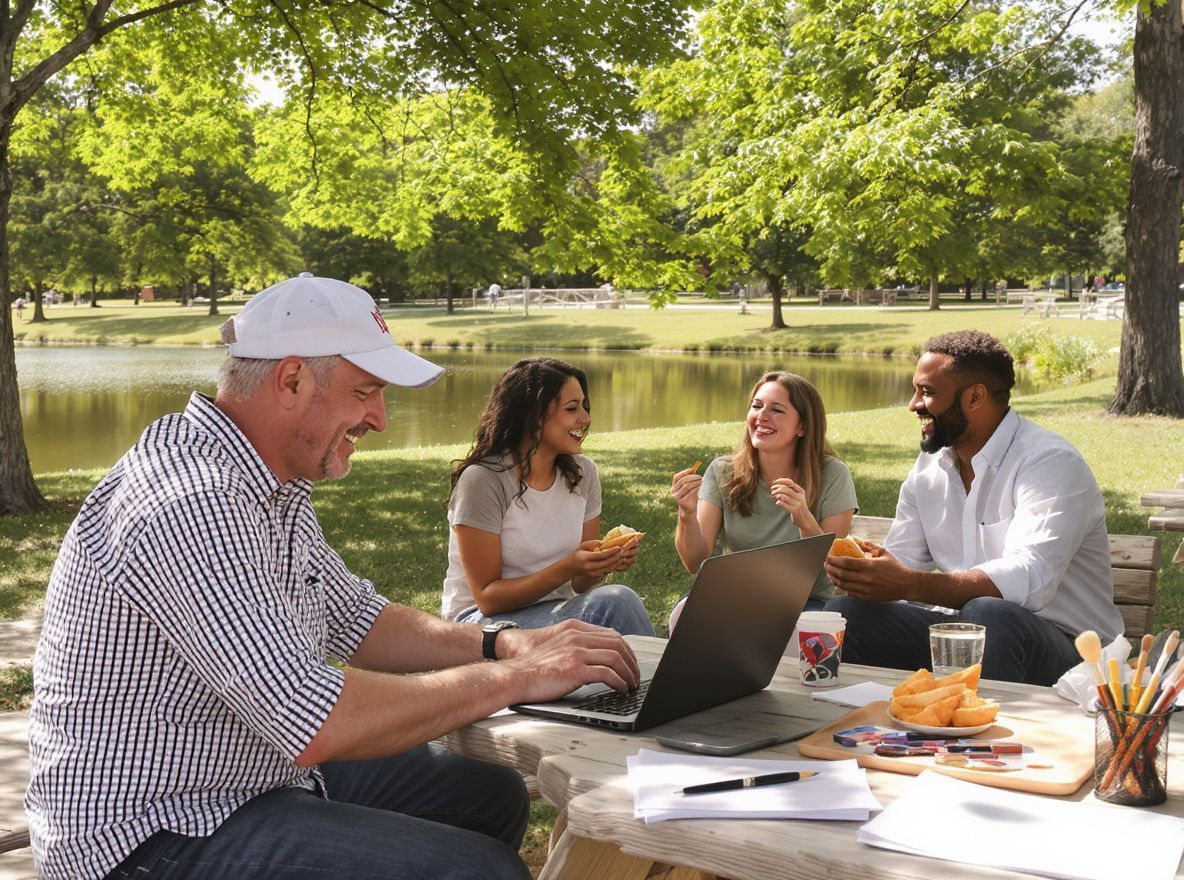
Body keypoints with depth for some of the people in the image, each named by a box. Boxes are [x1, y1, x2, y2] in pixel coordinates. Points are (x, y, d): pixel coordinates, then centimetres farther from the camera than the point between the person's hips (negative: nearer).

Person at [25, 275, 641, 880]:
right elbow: (312, 724, -33)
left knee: (492, 796, 14)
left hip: (262, 773, 10)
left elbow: (355, 622, 13)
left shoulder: (277, 486, 6)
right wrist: (512, 679, -23)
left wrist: (503, 644, -2)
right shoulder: (191, 505, -28)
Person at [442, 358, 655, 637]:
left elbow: (579, 586, 8)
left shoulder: (583, 473, 3)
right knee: (614, 602, -28)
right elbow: (488, 598, -16)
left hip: (557, 613, 6)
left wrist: (603, 564, -14)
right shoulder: (483, 480, -16)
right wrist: (566, 569, -27)